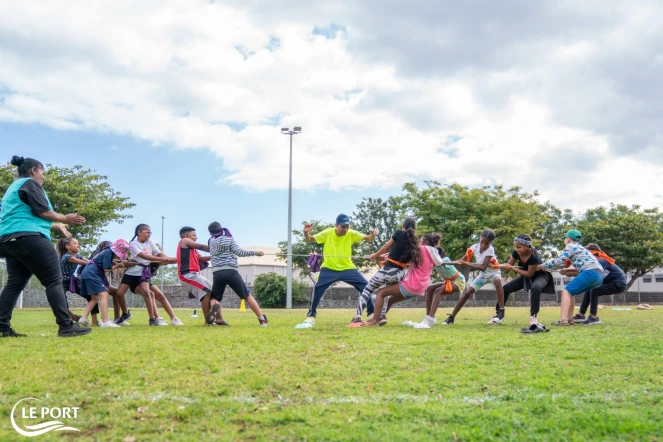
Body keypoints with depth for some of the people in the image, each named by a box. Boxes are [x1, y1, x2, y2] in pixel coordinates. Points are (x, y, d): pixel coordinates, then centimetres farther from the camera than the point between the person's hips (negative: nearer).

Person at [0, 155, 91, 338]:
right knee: (54, 281, -10)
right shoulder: (30, 183, -1)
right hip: (28, 238, -10)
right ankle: (66, 326, -16)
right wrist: (65, 219, 4)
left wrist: (57, 225, 36)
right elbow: (41, 211, -11)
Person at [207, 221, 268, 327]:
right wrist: (255, 253, 0)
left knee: (215, 298, 16)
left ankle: (214, 306, -22)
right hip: (230, 272, -1)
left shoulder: (211, 241, 15)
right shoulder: (230, 239, 7)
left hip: (217, 273, 2)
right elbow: (239, 252, -5)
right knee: (247, 296, 6)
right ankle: (262, 320, 1)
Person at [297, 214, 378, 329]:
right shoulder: (327, 233, -9)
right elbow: (309, 240, -1)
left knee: (366, 287, -9)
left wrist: (373, 235, -36)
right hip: (329, 268, -1)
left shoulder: (351, 234, -9)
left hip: (348, 268, 1)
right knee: (317, 289, -19)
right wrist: (306, 233, -23)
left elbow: (368, 239, -12)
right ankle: (310, 318, -3)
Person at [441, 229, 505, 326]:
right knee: (467, 292, -6)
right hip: (482, 274, 5)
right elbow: (462, 261, -14)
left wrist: (465, 263, -41)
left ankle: (501, 311, -36)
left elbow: (483, 267, -36)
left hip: (494, 273, -5)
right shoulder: (475, 247, -13)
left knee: (497, 280, -40)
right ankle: (452, 317, 3)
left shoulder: (490, 250, -26)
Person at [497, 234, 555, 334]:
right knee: (506, 288, 4)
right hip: (526, 275, 7)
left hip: (540, 275, -7)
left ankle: (533, 319, -47)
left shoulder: (533, 257, -37)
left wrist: (512, 268, -31)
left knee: (535, 288, -41)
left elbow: (530, 274, -30)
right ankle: (498, 314, 19)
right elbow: (509, 265, -9)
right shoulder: (516, 252, -20)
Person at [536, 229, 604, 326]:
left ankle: (563, 320, -22)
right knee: (570, 292, 17)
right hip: (599, 275, 9)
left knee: (566, 291, -9)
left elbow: (558, 261, -2)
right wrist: (547, 268, 30)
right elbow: (563, 263, 33)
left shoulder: (571, 246, 6)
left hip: (590, 272, -9)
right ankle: (569, 319, 13)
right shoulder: (579, 248, 33)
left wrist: (541, 267, 5)